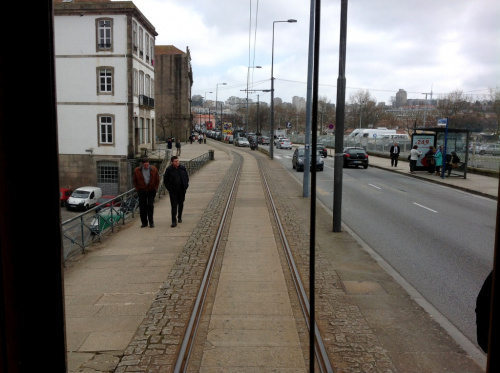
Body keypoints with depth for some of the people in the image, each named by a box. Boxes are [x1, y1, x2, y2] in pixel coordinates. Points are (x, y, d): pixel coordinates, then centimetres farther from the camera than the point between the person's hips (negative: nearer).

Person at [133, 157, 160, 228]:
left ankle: (151, 222, 4)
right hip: (142, 191, 1)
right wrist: (137, 189, 1)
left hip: (151, 191, -1)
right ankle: (144, 222, 13)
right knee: (142, 207, 3)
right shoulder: (137, 170, -4)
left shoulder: (154, 169, -4)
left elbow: (157, 180, 6)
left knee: (150, 206, -5)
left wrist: (155, 188, 0)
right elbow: (135, 181, 8)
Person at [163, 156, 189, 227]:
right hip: (173, 191, -3)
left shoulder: (182, 168, 0)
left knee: (181, 204, 15)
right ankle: (174, 221, -7)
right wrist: (169, 189, -4)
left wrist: (186, 186, 3)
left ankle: (179, 217, 36)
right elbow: (165, 180, 2)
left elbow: (187, 177, 11)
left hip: (181, 190, 3)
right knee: (173, 205, -7)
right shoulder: (169, 169, -6)